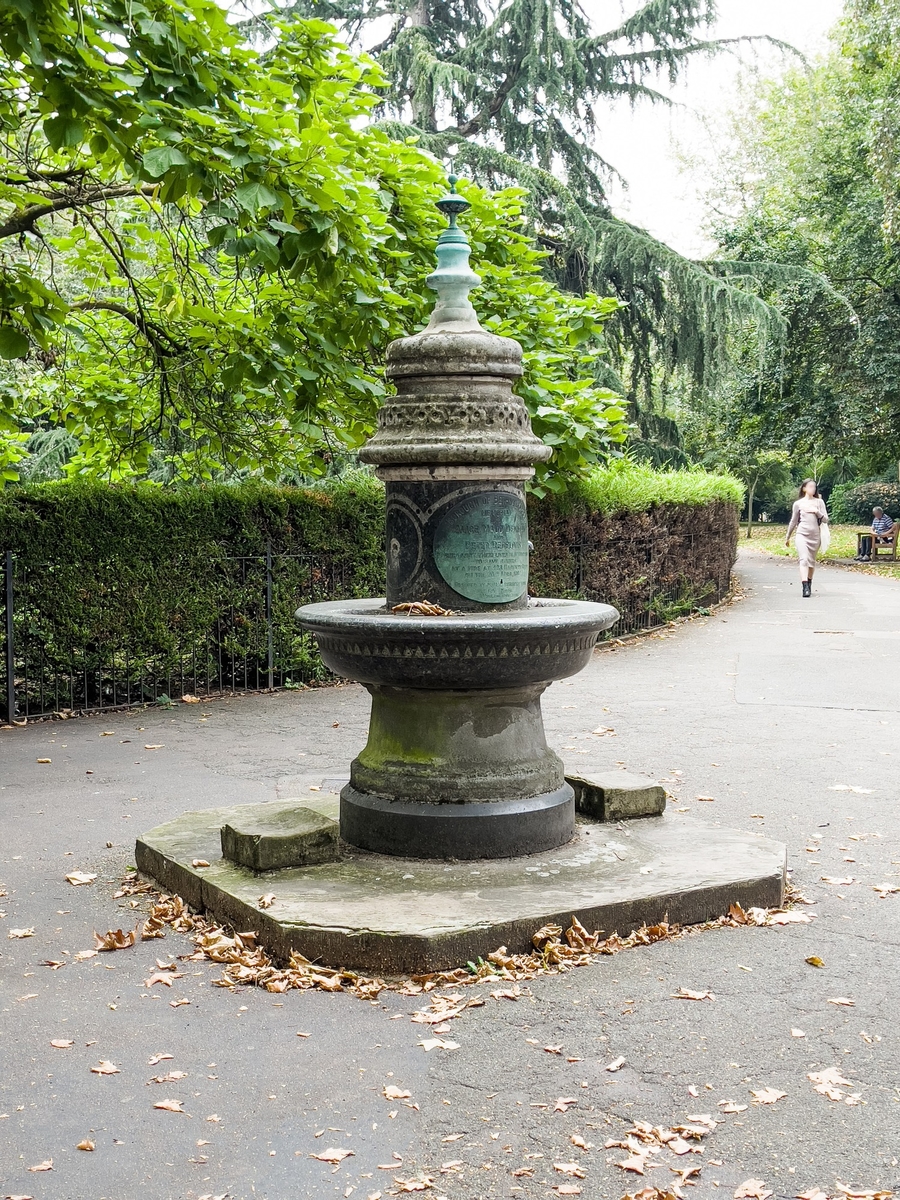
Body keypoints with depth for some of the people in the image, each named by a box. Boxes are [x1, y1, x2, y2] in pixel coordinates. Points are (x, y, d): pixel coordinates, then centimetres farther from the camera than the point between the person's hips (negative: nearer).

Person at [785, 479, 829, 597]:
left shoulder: (819, 502, 7)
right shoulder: (798, 503, 5)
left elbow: (825, 520, 3)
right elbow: (793, 522, 13)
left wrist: (817, 512, -13)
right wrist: (788, 537, 17)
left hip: (815, 535, 2)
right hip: (802, 534, -2)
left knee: (811, 561, 11)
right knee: (804, 559, -16)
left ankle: (809, 584, 26)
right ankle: (805, 587, -26)